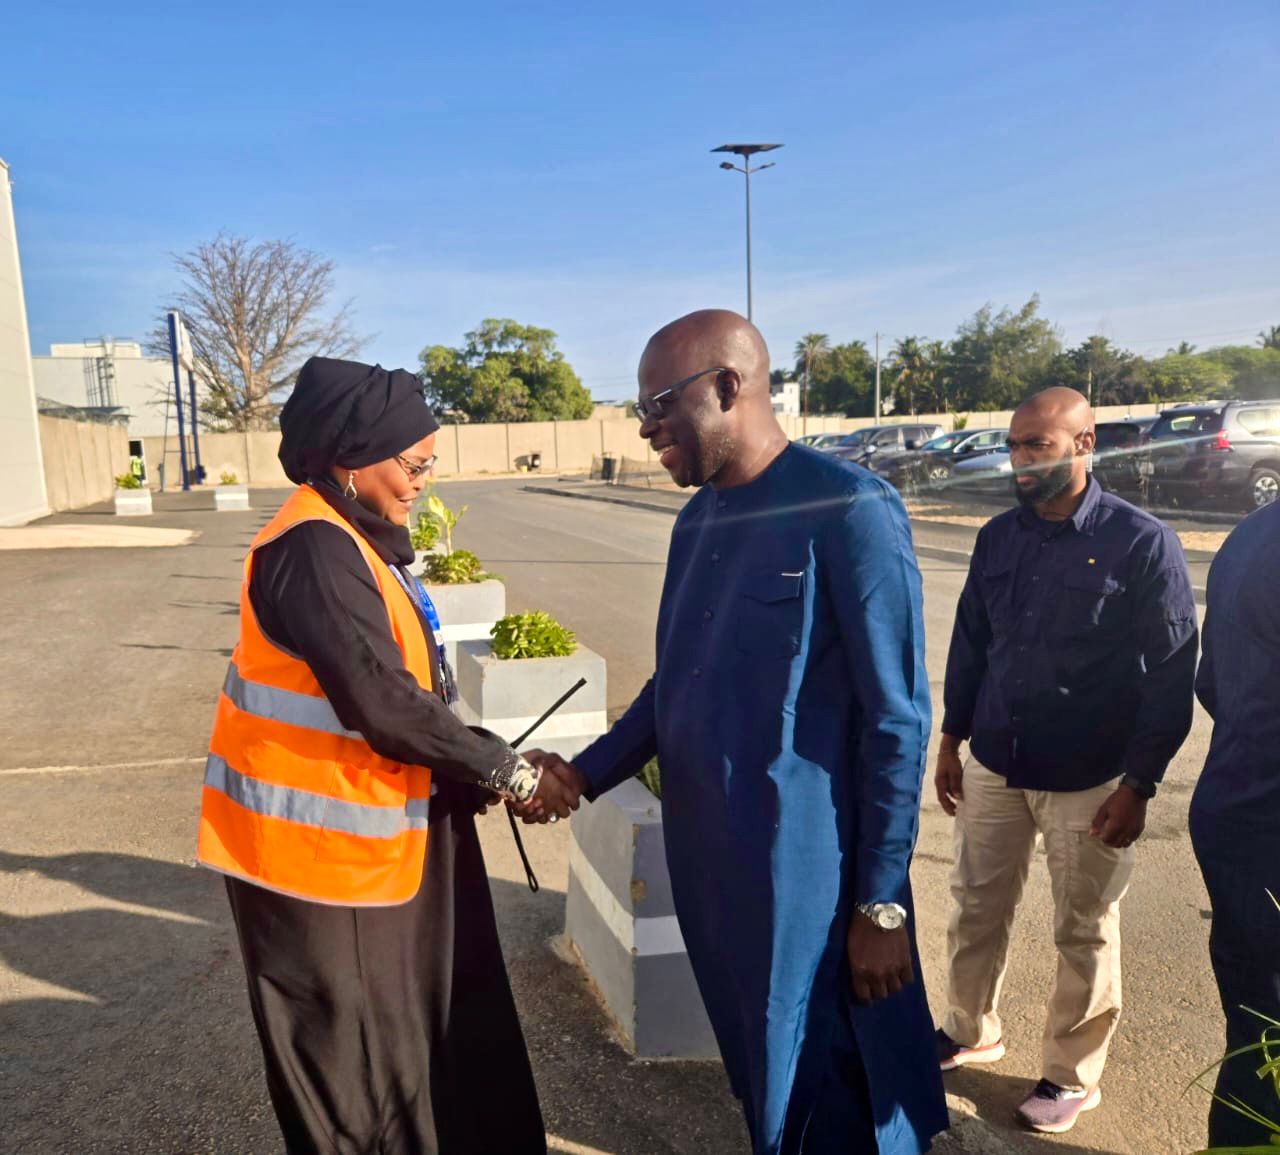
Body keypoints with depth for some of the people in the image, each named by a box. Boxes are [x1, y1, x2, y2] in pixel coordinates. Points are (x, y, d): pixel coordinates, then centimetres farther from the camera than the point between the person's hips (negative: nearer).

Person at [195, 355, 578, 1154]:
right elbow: (385, 706, -27)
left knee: (424, 1024, 20)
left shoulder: (356, 541, 8)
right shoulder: (315, 552, -23)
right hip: (319, 844, -9)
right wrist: (508, 773, -16)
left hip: (368, 832, 9)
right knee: (353, 1056, 10)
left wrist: (482, 776, 1)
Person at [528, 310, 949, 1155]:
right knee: (765, 1086, 22)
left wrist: (881, 904, -13)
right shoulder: (699, 517, 7)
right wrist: (586, 775, 5)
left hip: (809, 874, -6)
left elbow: (897, 721, -15)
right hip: (706, 863, 7)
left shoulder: (849, 510, -16)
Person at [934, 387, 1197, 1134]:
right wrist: (953, 740, 11)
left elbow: (1171, 673, -11)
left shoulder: (1142, 542, -13)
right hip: (993, 767, 5)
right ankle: (971, 1032, 40)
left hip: (1088, 782, -4)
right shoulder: (998, 537, 2)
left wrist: (1139, 784, -13)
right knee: (977, 910, 17)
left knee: (1085, 934, 13)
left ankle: (1074, 1076, 33)